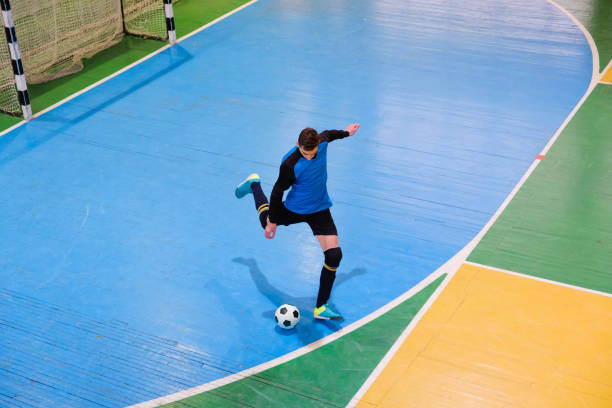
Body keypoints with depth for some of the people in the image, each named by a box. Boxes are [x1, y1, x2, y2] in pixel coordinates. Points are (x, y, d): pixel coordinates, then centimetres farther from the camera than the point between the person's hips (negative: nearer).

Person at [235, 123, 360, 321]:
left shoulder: (322, 142, -19)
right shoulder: (290, 164, -33)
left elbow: (327, 134, 8)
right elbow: (278, 192, -21)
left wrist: (345, 132, 27)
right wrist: (272, 222, -14)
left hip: (320, 210, 3)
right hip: (294, 209, -3)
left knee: (334, 255, -11)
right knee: (266, 222, 27)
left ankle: (320, 307, 3)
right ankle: (254, 184, 57)